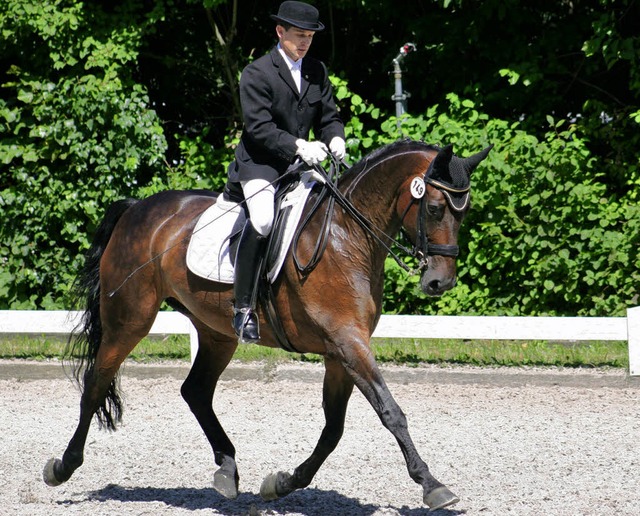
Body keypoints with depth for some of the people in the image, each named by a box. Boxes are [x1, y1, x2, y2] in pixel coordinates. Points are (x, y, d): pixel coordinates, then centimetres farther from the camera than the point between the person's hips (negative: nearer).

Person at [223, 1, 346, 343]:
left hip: (300, 165, 7)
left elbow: (329, 116, 14)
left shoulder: (317, 71, 12)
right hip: (260, 164, -7)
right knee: (262, 218, -31)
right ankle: (243, 307, -27)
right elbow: (258, 128, -15)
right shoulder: (257, 73, -7)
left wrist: (335, 140, -9)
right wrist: (298, 146, -27)